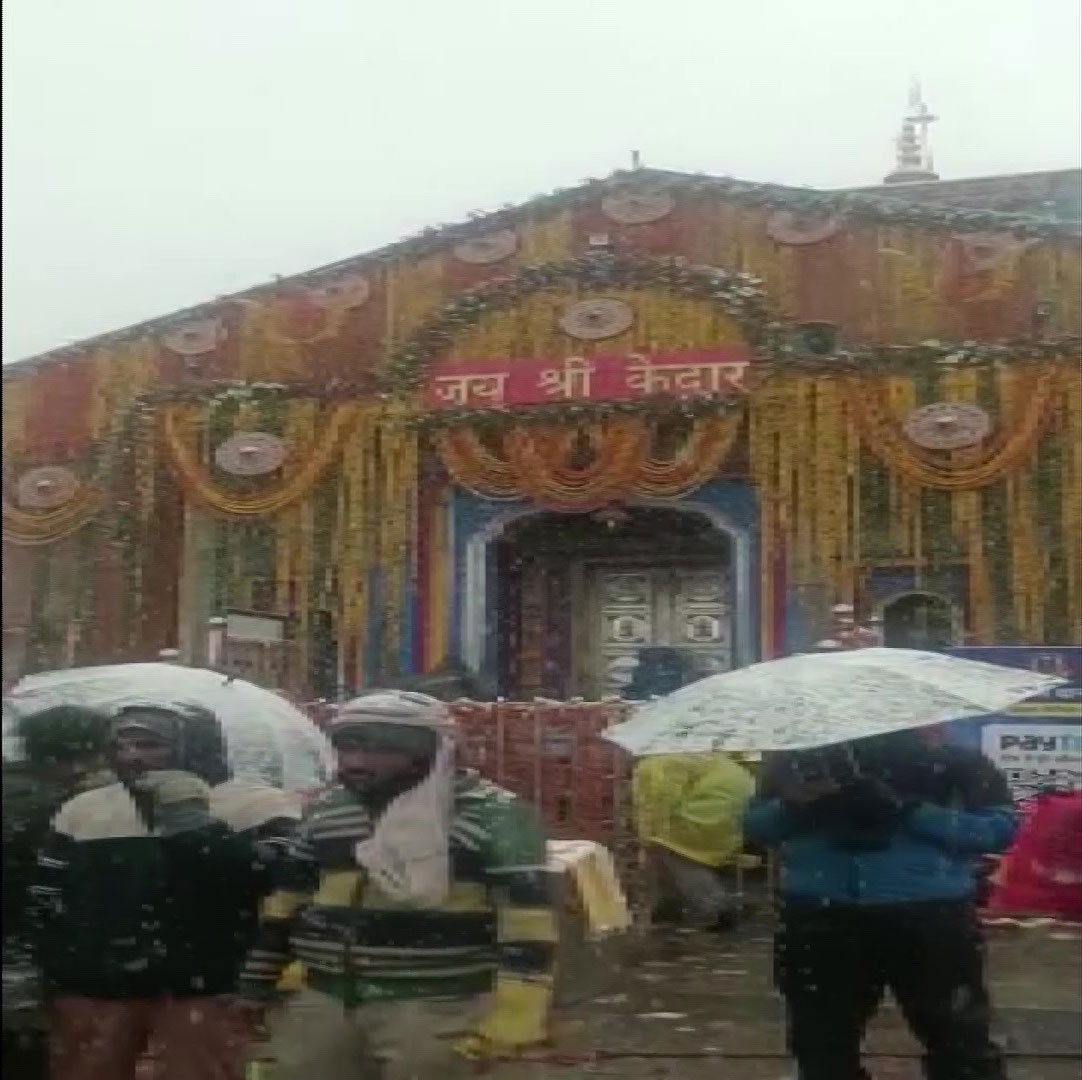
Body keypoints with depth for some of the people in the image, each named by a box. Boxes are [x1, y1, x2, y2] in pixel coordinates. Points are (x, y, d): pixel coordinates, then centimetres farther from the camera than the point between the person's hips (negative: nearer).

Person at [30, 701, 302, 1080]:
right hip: (92, 991, 4)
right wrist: (56, 976, 14)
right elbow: (46, 902, 17)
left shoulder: (255, 806, -3)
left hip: (201, 992, -4)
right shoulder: (83, 811, 11)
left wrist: (193, 819, -17)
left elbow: (279, 883, -17)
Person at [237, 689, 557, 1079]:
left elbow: (526, 913, -14)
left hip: (437, 1008, -6)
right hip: (324, 1003, 6)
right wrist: (253, 984, 17)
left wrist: (511, 1015, -20)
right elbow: (286, 900, 17)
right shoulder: (323, 813, 9)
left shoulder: (493, 816, -11)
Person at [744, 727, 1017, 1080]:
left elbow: (1000, 826, -8)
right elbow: (753, 823, 9)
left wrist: (908, 810, -19)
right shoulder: (795, 753, 7)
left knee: (960, 1046, 6)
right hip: (820, 917, 2)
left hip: (931, 916, -2)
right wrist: (793, 806, -14)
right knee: (823, 1047, 12)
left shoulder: (953, 752, 0)